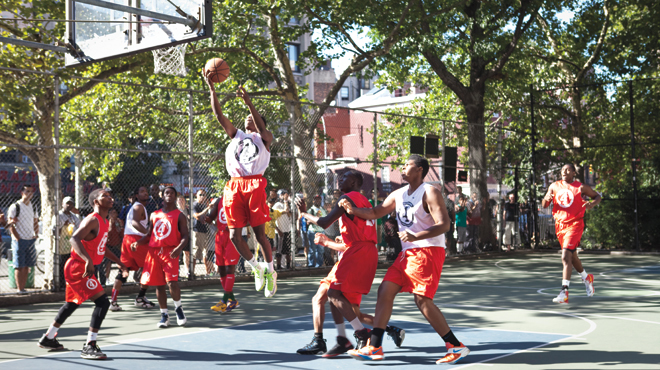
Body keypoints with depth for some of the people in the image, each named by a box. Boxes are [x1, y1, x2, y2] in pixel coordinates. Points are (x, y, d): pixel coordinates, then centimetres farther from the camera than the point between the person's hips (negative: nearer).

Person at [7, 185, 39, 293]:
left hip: (31, 240, 6)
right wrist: (18, 238, -14)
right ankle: (19, 289, -1)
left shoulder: (32, 207, 13)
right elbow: (11, 225, -10)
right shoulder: (15, 207, -7)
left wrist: (35, 235, 9)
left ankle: (23, 288, 12)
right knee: (19, 266, -4)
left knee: (26, 266, 7)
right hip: (19, 241, -6)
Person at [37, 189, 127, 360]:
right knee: (102, 302, -17)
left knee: (72, 303, 24)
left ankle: (48, 338, 38)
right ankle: (89, 346, -16)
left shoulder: (104, 222, 13)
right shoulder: (92, 220, -18)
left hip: (82, 268, 11)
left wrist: (118, 262, 25)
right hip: (78, 268, -11)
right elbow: (74, 239, -33)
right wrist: (88, 260, -45)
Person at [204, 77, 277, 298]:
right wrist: (211, 89, 3)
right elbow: (219, 116, 13)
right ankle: (256, 268, 17)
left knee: (259, 232, -5)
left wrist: (248, 102, -23)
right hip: (234, 186, 4)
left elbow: (261, 126, -11)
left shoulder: (264, 138, 13)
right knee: (234, 234, -2)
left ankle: (270, 271, 13)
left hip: (254, 184, -4)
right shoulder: (236, 135, 24)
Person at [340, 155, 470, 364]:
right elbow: (375, 213, 20)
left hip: (427, 251, -8)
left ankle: (457, 347, -5)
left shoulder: (429, 193, -11)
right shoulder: (398, 195, 13)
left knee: (422, 300, -14)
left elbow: (444, 225, -21)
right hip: (408, 253, 8)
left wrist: (416, 236, -34)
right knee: (385, 290, 2)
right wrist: (354, 210, 1)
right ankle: (375, 347, 6)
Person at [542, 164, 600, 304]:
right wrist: (547, 199, -14)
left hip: (574, 225, -6)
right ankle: (586, 278, 46)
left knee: (565, 256, -19)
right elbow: (544, 205, 10)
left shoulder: (581, 187, -4)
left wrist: (592, 204, -13)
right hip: (560, 225, 6)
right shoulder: (554, 186, 7)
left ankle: (564, 292, -22)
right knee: (572, 256, 20)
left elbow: (597, 196, 9)